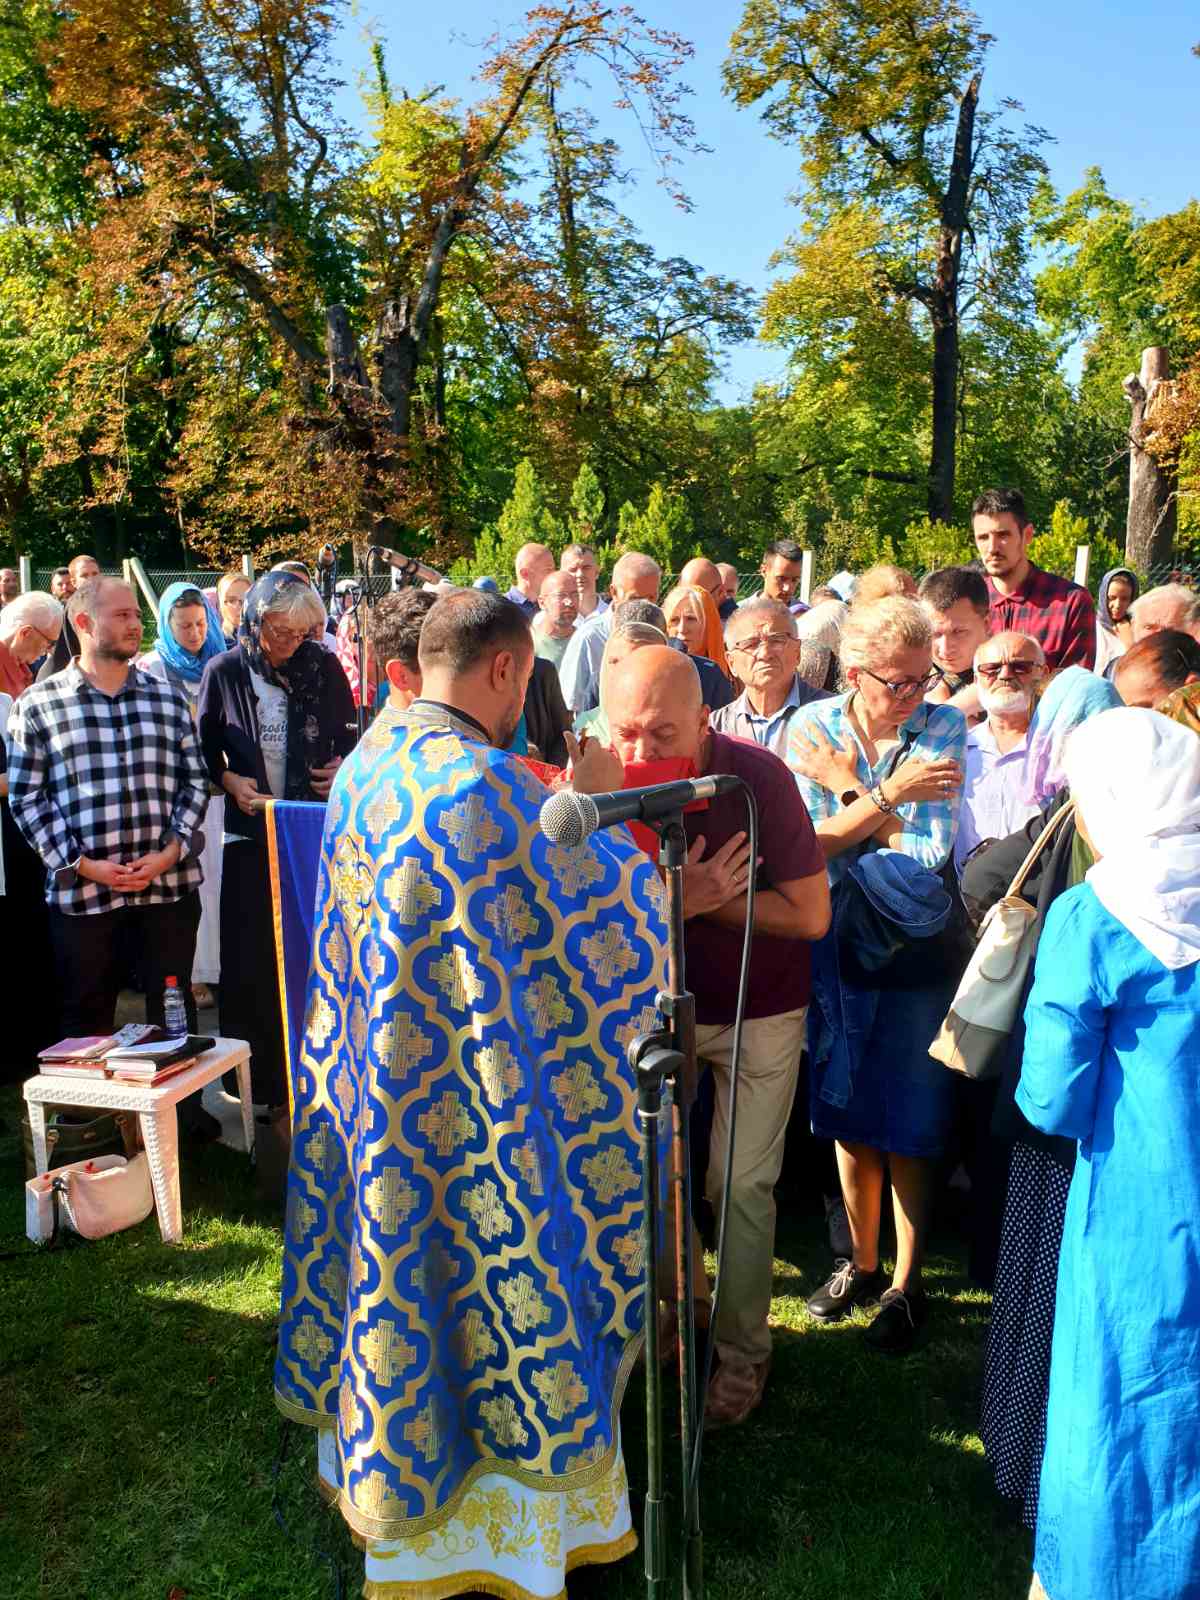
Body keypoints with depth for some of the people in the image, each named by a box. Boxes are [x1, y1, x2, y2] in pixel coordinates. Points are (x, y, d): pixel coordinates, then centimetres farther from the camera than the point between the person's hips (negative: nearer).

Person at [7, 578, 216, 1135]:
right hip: (82, 891, -1)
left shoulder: (166, 697, 8)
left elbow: (195, 780, 7)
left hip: (170, 882, 2)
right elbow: (25, 797, -1)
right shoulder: (37, 705, 0)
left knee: (173, 1005, 11)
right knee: (87, 1015, 12)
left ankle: (185, 1105, 27)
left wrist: (172, 850, -7)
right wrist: (82, 864, -10)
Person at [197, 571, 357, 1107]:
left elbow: (350, 736, 12)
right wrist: (229, 780, -11)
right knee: (249, 957, 4)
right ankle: (250, 1072, 17)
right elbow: (203, 748, 7)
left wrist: (343, 767, -8)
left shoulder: (324, 667, 1)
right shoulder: (224, 671, -2)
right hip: (250, 829, 0)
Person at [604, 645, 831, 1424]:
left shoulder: (757, 777, -24)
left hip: (758, 1011, -3)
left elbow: (811, 915, -22)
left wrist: (695, 899, -26)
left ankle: (744, 1351, 23)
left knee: (741, 1185, 1)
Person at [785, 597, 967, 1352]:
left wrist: (846, 785, -17)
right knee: (849, 1118, 15)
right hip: (837, 945, 3)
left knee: (908, 1127, 6)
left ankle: (907, 1283, 26)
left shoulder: (944, 727, -10)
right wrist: (887, 794, -24)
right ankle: (863, 1262, 35)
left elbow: (931, 853, -19)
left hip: (916, 952, -2)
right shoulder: (813, 725, -6)